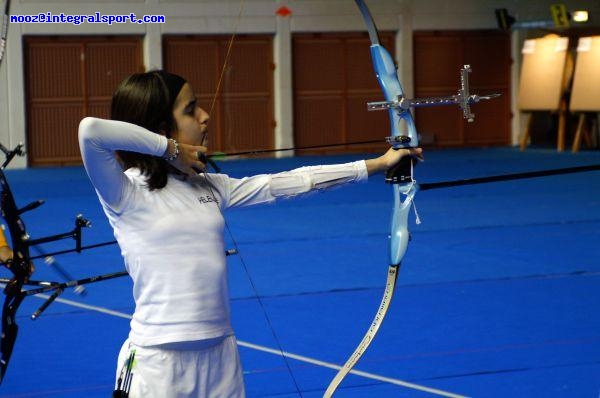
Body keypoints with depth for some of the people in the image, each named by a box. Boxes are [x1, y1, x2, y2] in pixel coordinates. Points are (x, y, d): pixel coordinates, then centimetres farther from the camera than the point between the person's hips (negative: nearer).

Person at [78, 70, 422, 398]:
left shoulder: (208, 186, 8)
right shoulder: (125, 193, -10)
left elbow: (283, 184, 10)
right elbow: (91, 131, -27)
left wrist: (378, 163, 12)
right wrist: (170, 148, -15)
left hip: (222, 356, 6)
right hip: (157, 363, -6)